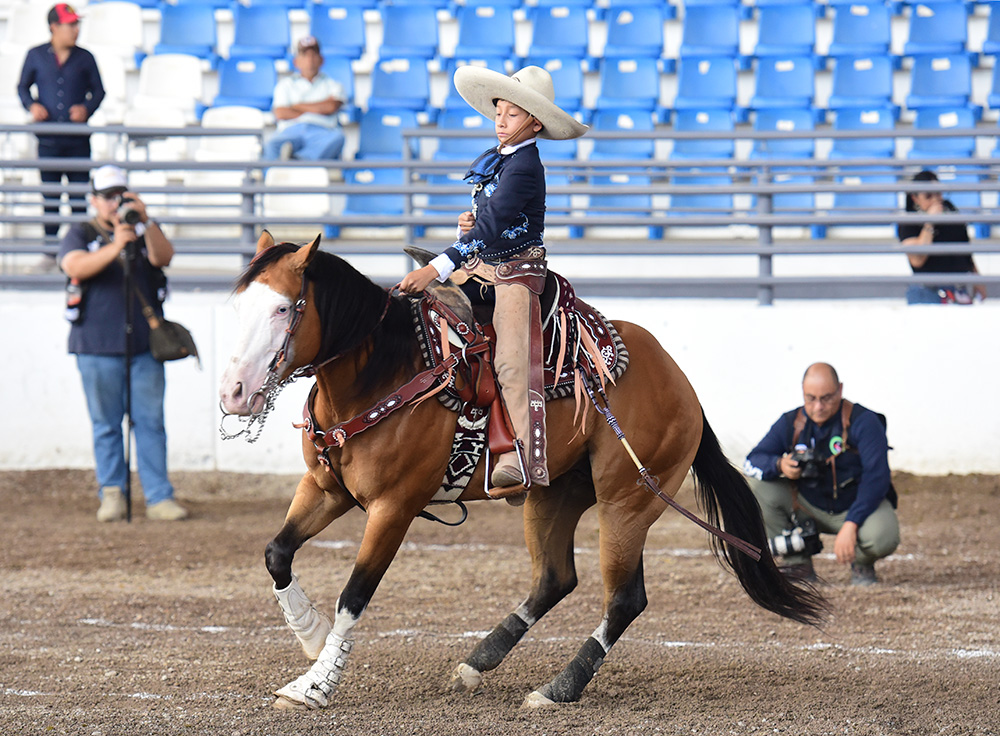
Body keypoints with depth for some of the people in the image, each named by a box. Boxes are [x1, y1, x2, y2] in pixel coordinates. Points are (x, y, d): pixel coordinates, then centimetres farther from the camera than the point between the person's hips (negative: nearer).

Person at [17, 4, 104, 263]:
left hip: (78, 138, 0)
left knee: (79, 194, 0)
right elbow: (23, 86, 12)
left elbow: (98, 90, 9)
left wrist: (87, 108, -10)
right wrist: (32, 105, -7)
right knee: (50, 195, 5)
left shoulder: (84, 58, 4)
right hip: (48, 138, 0)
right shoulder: (36, 56, 5)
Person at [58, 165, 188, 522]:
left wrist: (145, 222, -25)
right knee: (106, 424, 2)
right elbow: (75, 266, -15)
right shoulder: (80, 235, 5)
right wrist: (114, 247, -30)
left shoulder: (145, 231, 10)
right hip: (97, 347, -1)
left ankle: (159, 496, 0)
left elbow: (163, 257, -8)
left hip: (145, 343, 1)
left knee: (150, 421, -1)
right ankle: (112, 495, 9)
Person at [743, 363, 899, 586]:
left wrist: (851, 525, -37)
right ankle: (798, 563, -5)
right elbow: (752, 462, -7)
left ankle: (862, 565, 2)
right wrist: (779, 465, -32)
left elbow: (876, 477, -25)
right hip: (809, 507, 4)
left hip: (860, 504, -4)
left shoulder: (863, 422, -19)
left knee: (881, 538, -37)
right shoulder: (790, 423, -6)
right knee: (760, 487, -17)